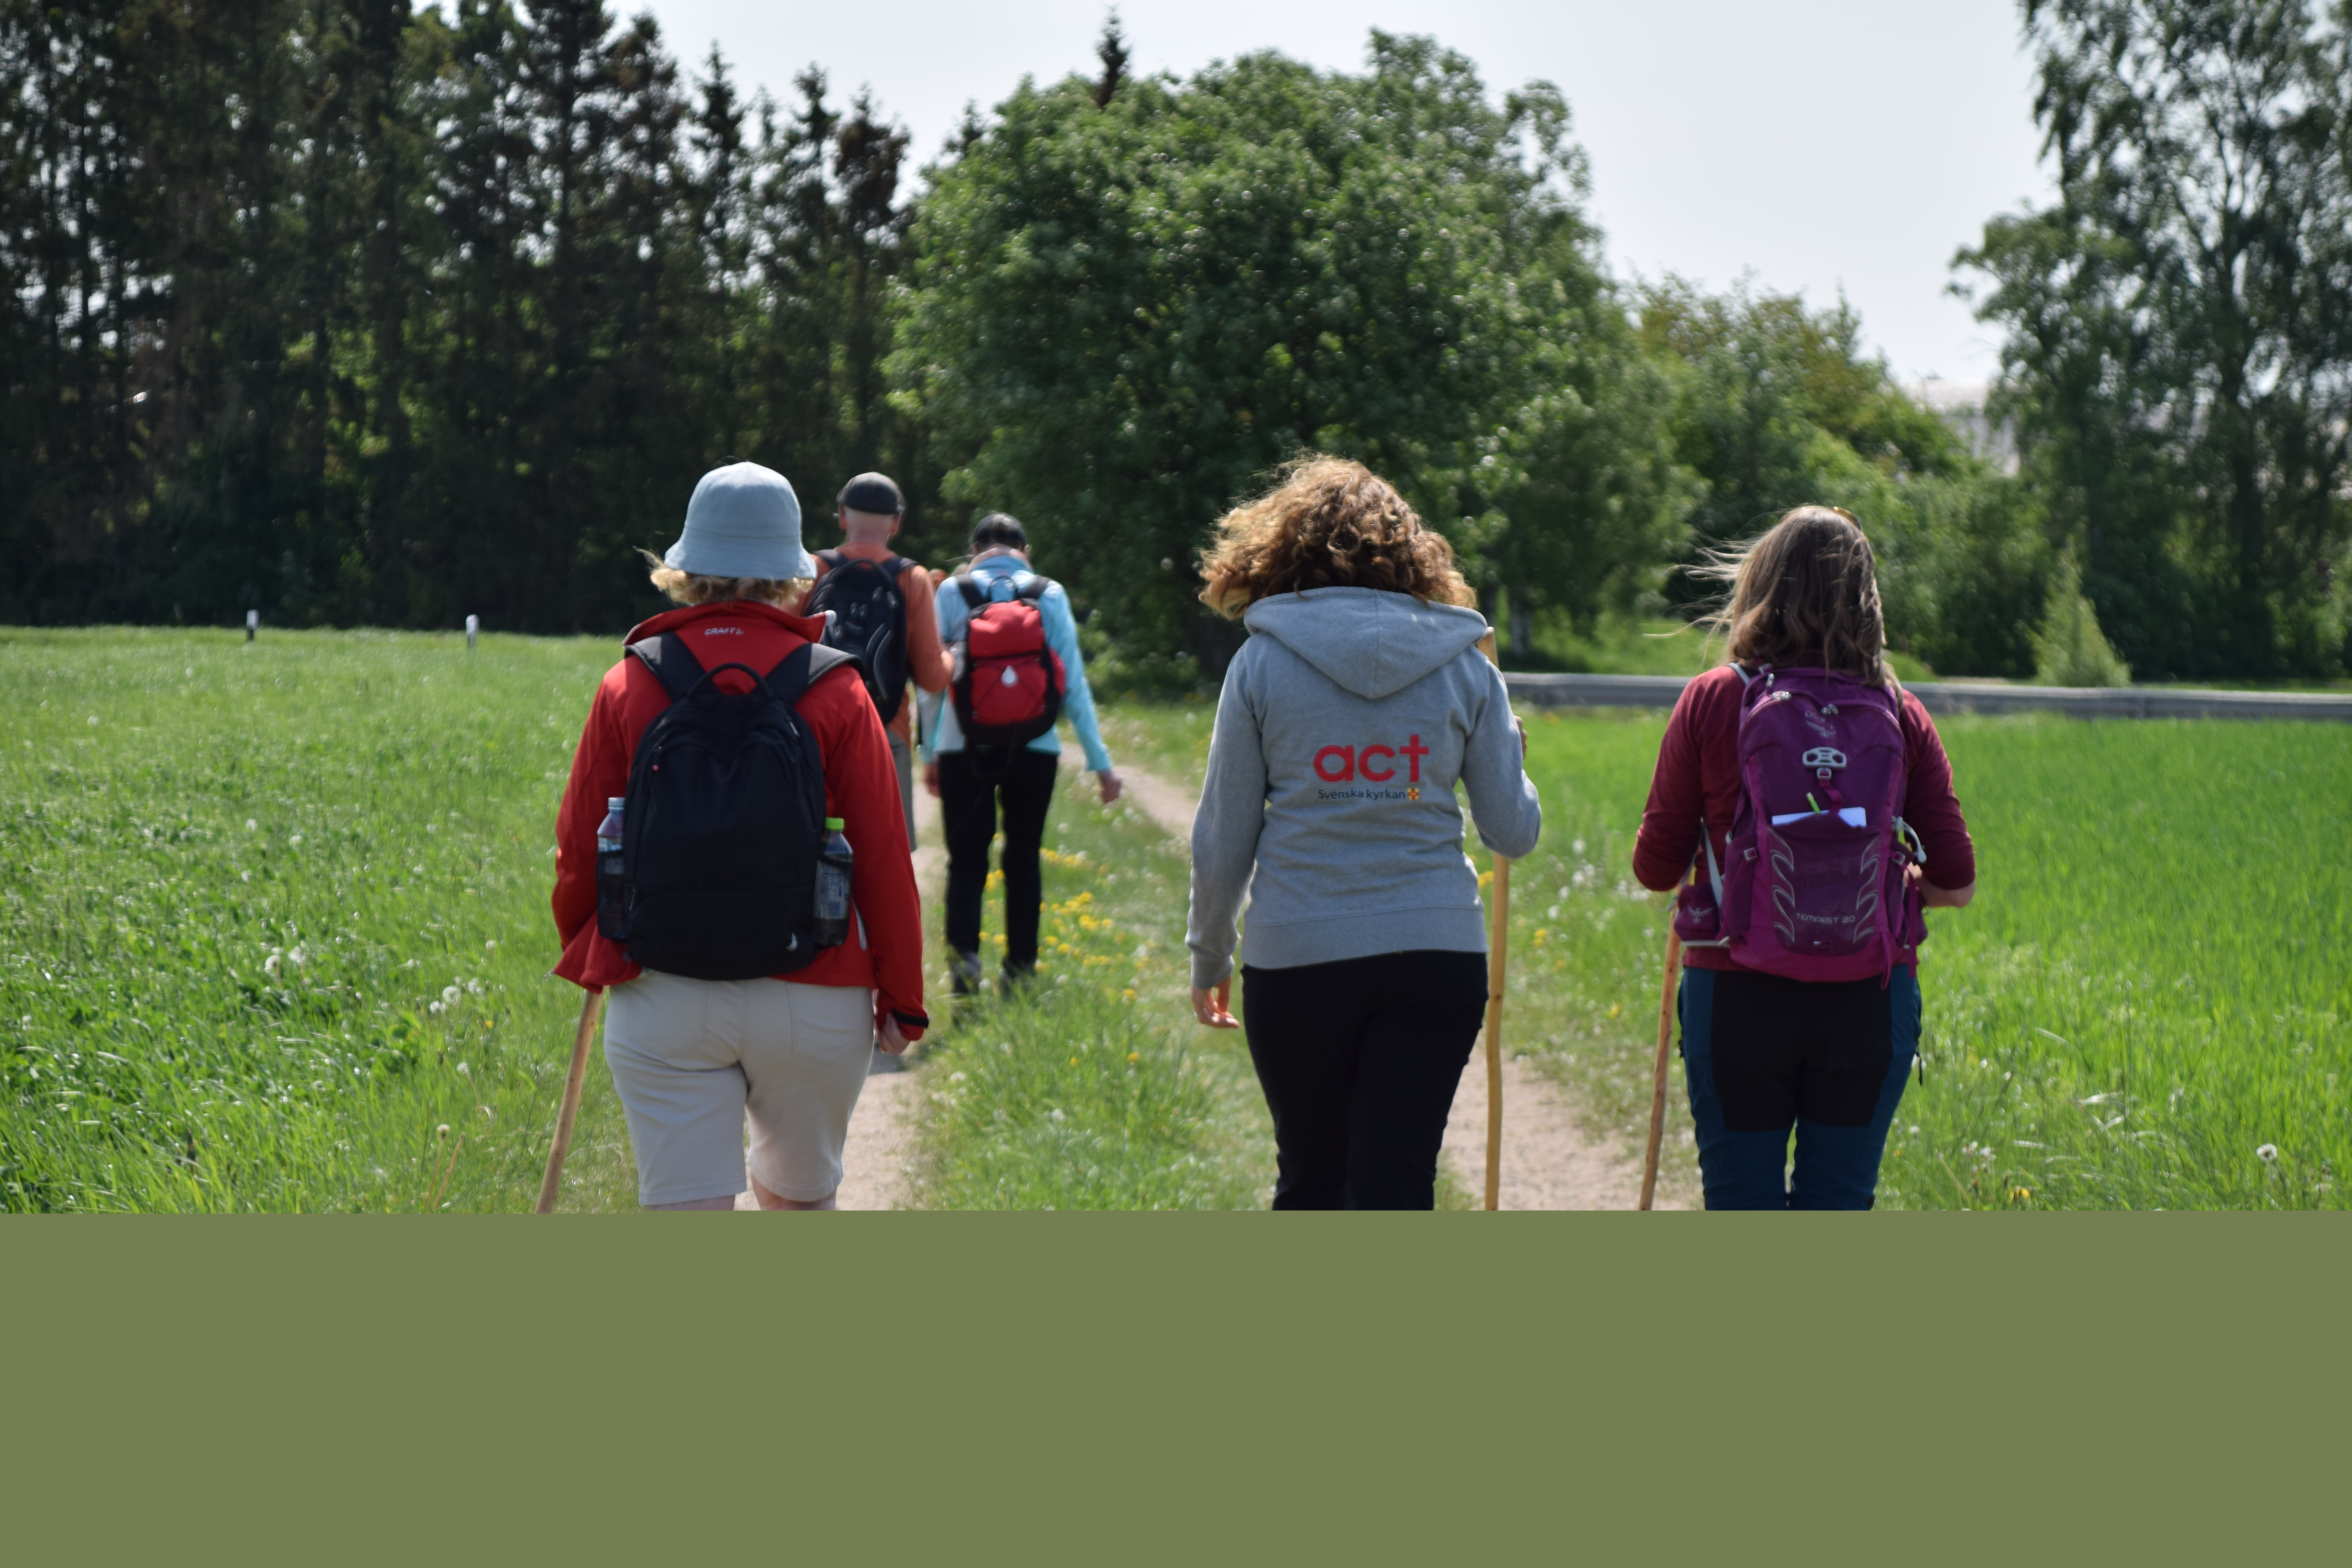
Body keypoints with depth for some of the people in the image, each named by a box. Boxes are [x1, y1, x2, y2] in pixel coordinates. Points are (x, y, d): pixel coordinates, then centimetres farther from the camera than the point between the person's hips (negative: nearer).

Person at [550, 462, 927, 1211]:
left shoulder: (628, 685, 0)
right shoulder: (835, 691, -4)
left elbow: (579, 847, 5)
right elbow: (883, 855, -5)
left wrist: (584, 958, 23)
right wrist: (900, 998, 5)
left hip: (660, 1001, 0)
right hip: (813, 1001, 0)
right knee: (799, 1196, 21)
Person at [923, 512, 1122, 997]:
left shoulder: (952, 592, 2)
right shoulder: (1049, 595, 2)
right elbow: (1073, 682, 1)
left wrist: (930, 753, 11)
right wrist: (1099, 760, 5)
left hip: (964, 749, 0)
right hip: (1034, 750, 1)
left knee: (966, 859, 3)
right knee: (1023, 859, 12)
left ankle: (963, 951, -20)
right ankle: (1019, 970, 14)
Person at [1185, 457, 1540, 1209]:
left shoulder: (1262, 664, -1)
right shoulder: (1464, 666, 2)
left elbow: (1221, 842, 2)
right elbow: (1514, 831, 4)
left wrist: (1209, 955, 16)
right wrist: (1508, 753, 25)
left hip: (1296, 956, 0)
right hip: (1436, 952, 0)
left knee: (1311, 1182, 16)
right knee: (1395, 1187, 1)